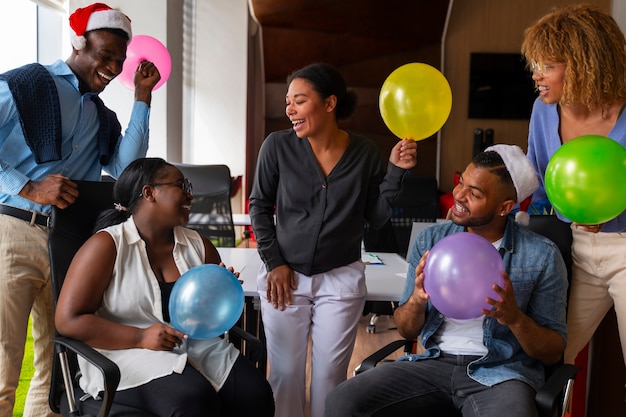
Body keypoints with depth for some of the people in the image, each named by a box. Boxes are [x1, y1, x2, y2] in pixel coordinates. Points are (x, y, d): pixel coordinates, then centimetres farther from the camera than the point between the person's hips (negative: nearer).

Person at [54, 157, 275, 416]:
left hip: (199, 348, 5)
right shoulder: (106, 245, -4)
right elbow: (68, 320, -9)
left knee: (256, 395, -23)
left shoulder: (198, 245, 11)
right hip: (129, 355, -4)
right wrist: (141, 338, -18)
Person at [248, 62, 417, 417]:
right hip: (285, 275, 0)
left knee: (330, 374, 8)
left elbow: (377, 217, -1)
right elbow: (260, 206, 1)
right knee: (285, 373, 7)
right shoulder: (278, 146, -8)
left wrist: (396, 171, -12)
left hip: (342, 279, 0)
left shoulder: (365, 153, -5)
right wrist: (274, 262, -3)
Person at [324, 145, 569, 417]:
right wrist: (416, 301, -15)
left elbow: (554, 352, -1)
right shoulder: (430, 240, 3)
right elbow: (407, 331, 8)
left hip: (500, 372, -2)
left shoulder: (542, 256, -5)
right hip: (434, 362, 2)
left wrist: (515, 318, -22)